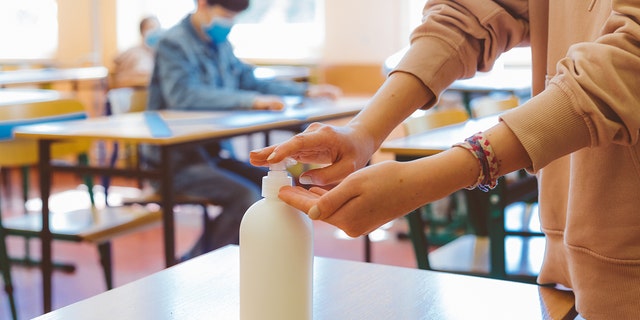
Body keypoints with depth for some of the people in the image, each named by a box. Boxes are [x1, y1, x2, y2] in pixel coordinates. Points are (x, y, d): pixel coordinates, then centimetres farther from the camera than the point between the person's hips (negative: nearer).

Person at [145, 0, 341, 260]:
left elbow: (250, 82, 24)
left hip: (215, 151, 9)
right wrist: (251, 101, -36)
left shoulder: (221, 44, 12)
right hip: (177, 158, -8)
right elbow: (183, 95, -30)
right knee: (246, 197, -25)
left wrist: (306, 91, 16)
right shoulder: (174, 43, -13)